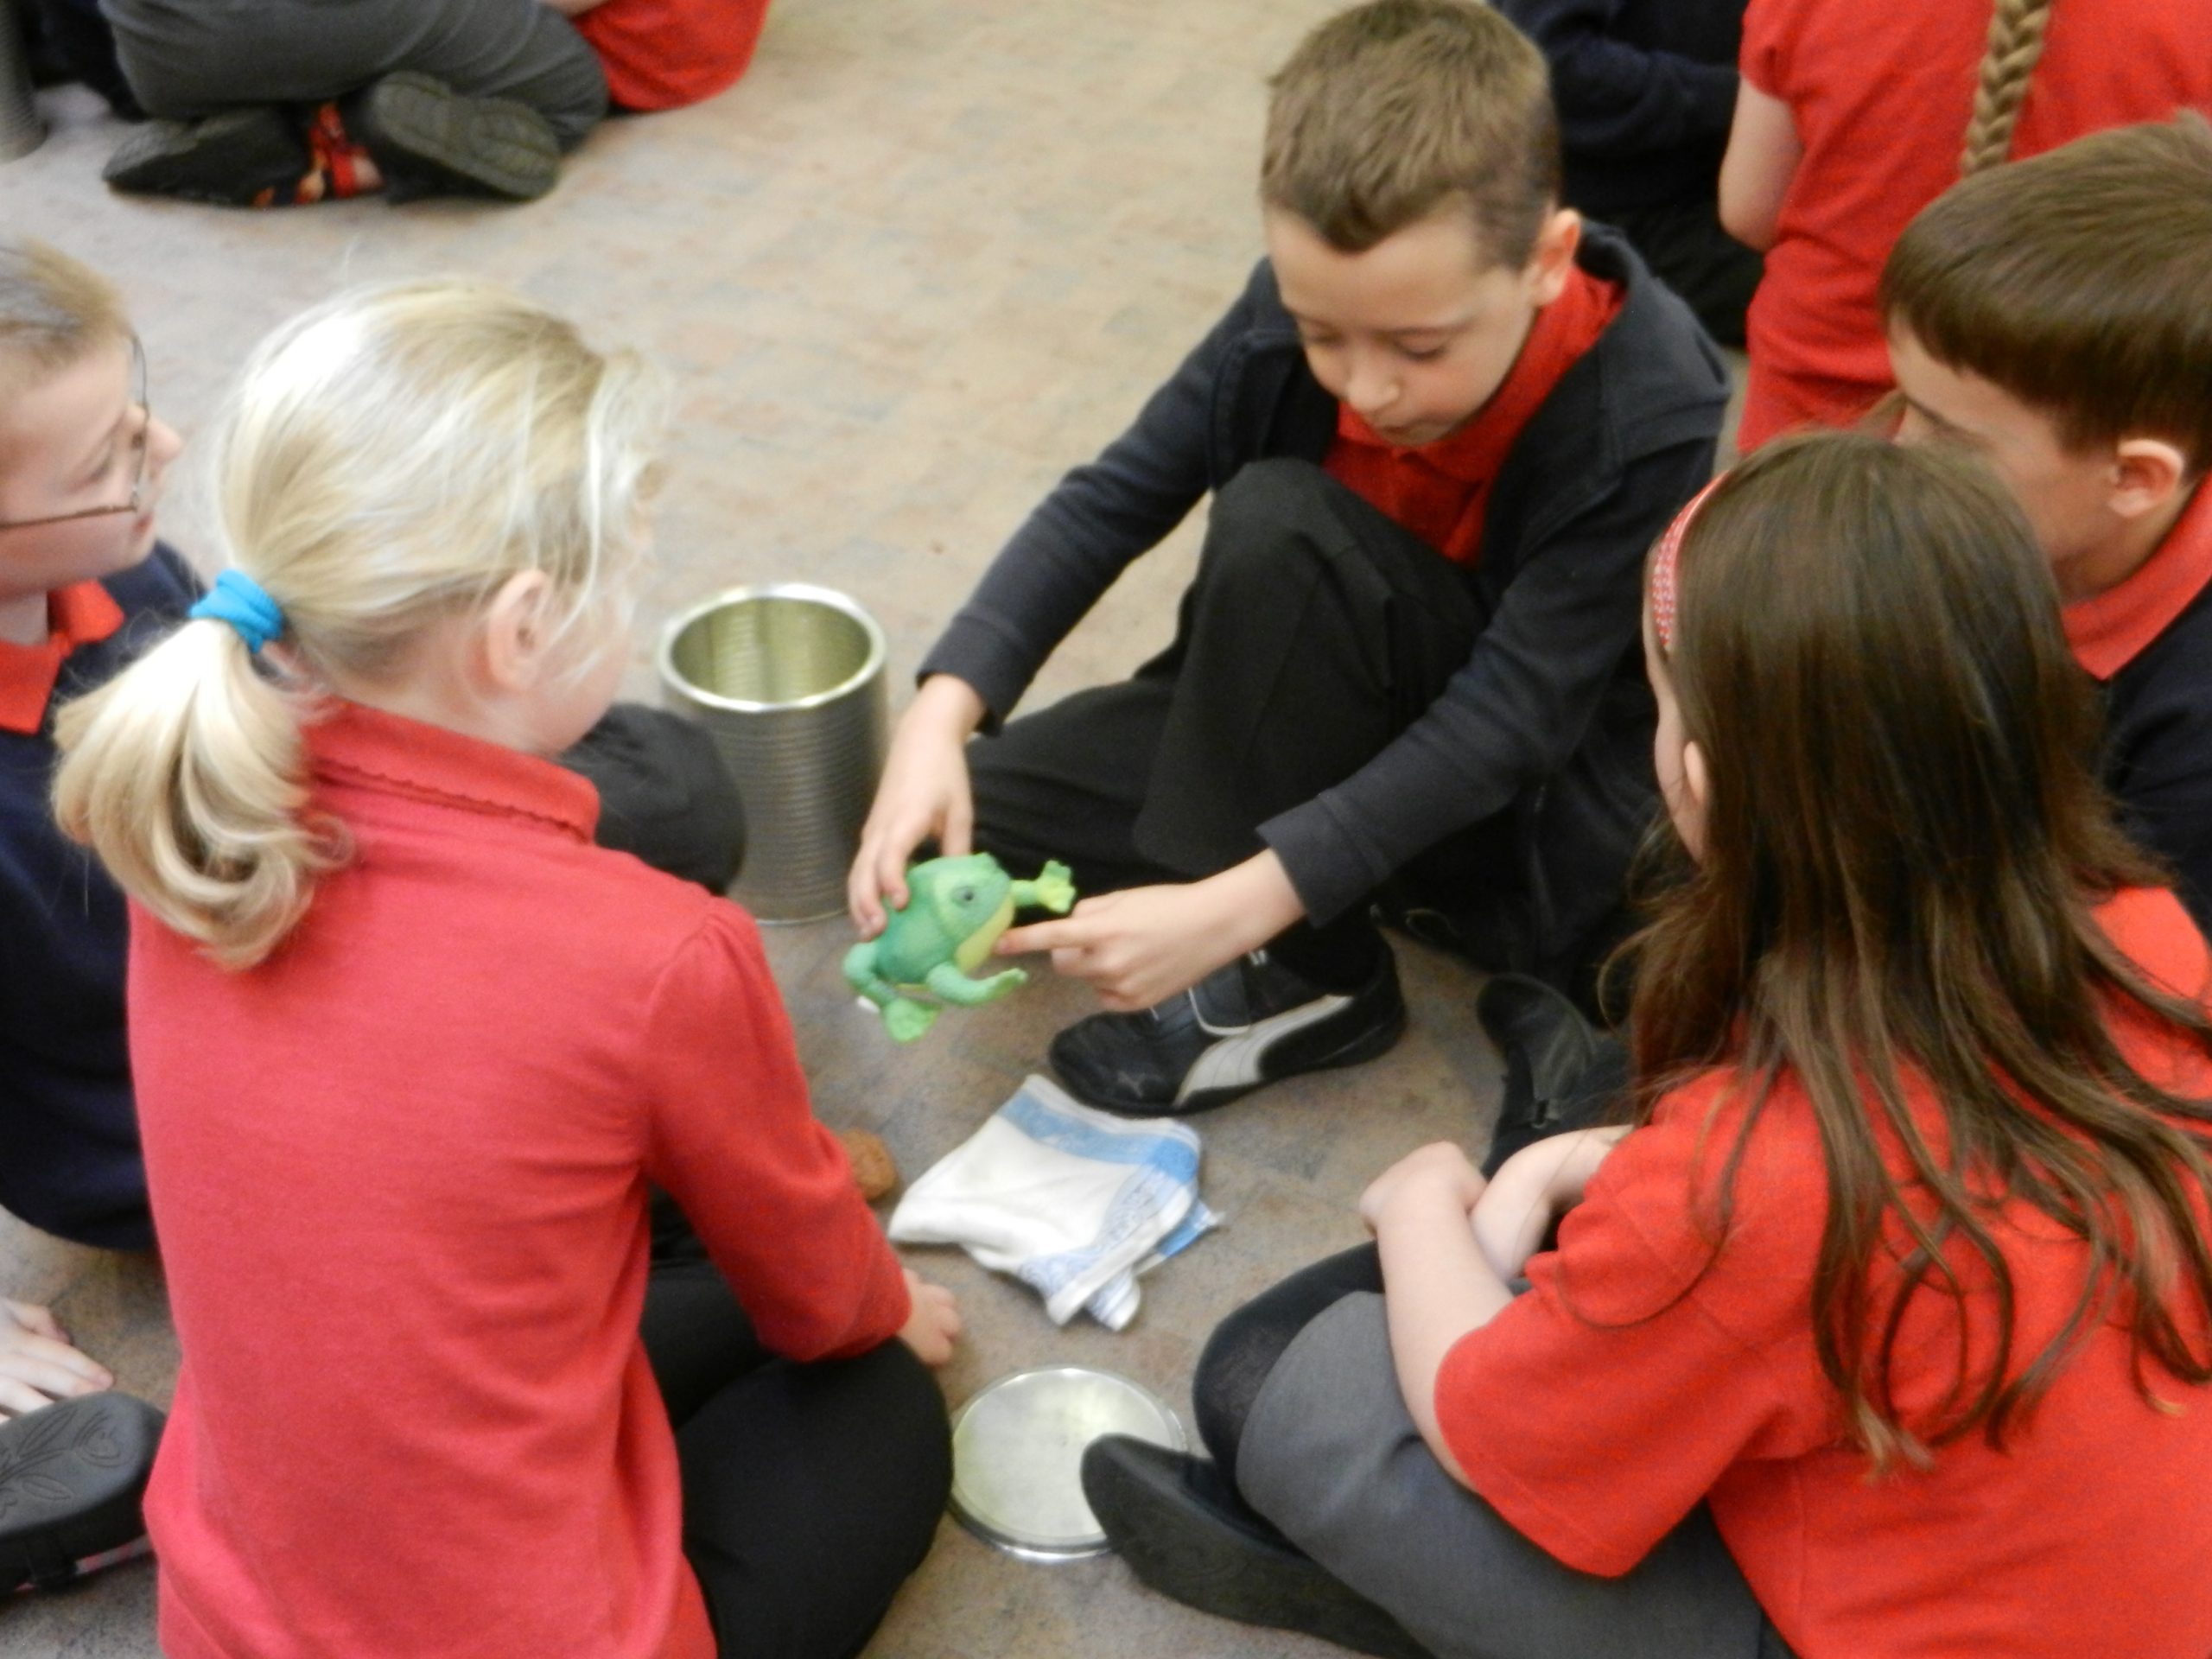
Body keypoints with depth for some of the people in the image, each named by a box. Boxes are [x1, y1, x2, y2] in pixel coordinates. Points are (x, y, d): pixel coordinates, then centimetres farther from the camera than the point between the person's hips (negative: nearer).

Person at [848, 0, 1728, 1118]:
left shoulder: (1657, 426, -29)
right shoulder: (1307, 301, -17)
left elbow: (1506, 727, -31)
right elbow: (1115, 499, -11)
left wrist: (1232, 908, -40)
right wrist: (943, 713, -26)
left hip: (1534, 804, -4)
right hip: (1302, 720, 5)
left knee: (1280, 521, -32)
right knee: (960, 824, -11)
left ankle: (1299, 974, -15)